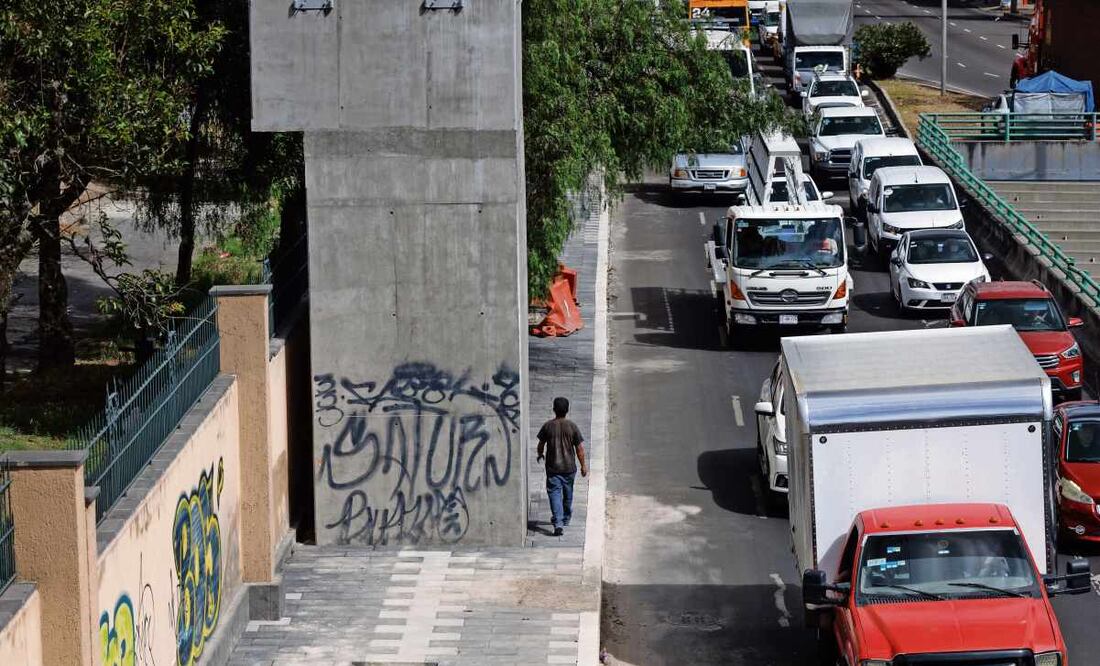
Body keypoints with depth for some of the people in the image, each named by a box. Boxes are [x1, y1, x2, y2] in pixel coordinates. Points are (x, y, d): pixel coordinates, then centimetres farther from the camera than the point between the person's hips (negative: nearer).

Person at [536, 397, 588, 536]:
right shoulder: (572, 426, -6)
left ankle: (558, 523, -19)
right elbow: (579, 448, -5)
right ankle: (566, 519, 37)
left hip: (552, 467, -1)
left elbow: (541, 444, 7)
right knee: (568, 494, 20)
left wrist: (540, 454, 29)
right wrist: (583, 465, 5)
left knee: (554, 493, -4)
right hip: (569, 467, 1)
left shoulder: (547, 426, -5)